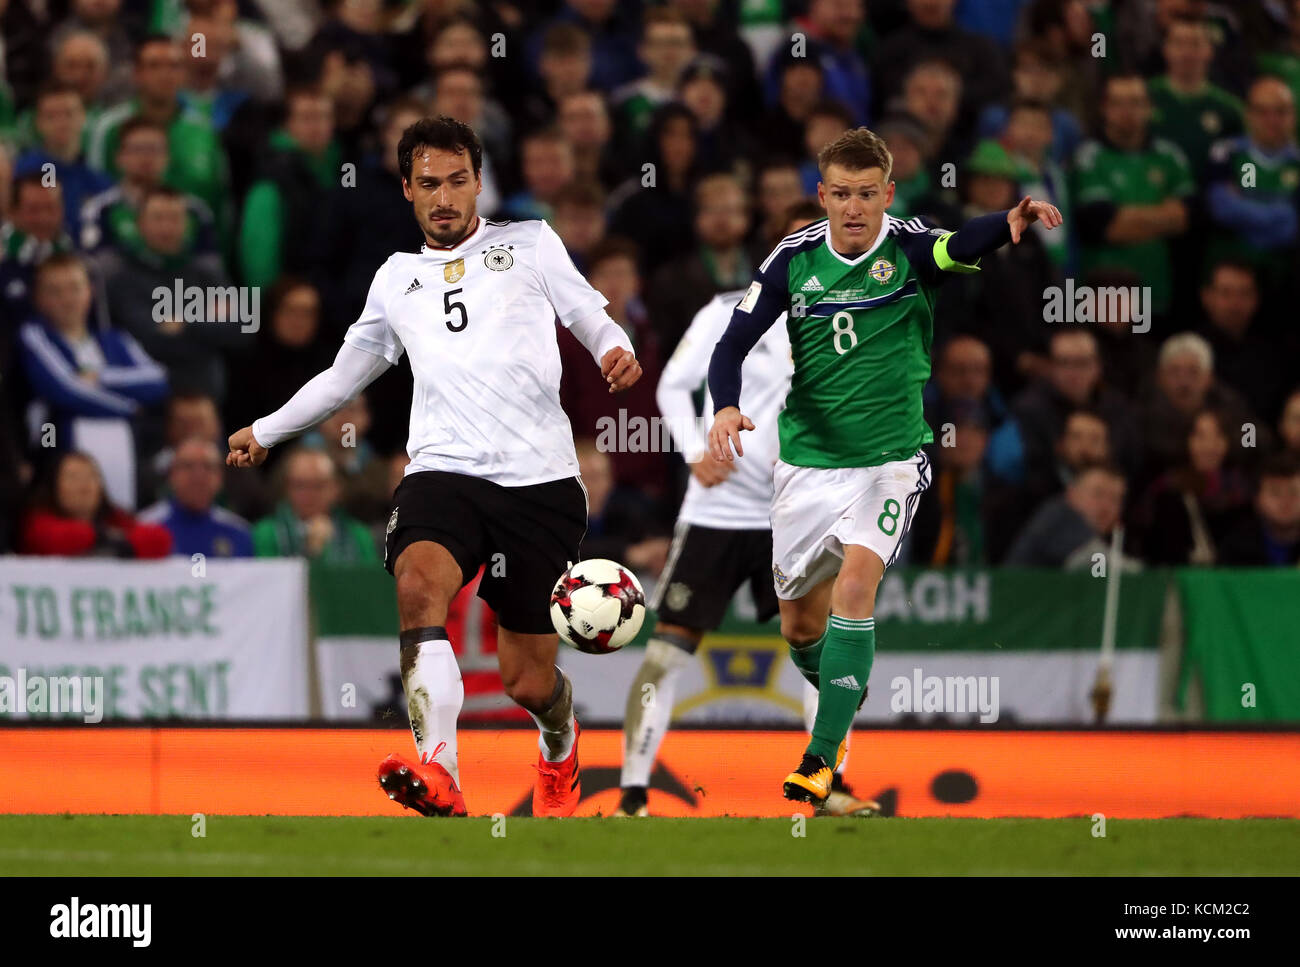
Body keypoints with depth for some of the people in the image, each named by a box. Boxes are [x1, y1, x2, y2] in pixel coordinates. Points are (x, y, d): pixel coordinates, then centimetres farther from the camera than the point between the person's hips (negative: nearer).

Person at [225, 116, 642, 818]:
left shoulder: (530, 244, 14)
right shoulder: (396, 279, 22)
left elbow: (593, 319, 12)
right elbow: (345, 376, 36)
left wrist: (616, 352, -12)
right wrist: (266, 431, 43)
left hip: (539, 478, -2)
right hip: (442, 472, 2)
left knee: (527, 680, -1)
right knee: (420, 584, -33)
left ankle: (560, 746, 38)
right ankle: (439, 775, -48)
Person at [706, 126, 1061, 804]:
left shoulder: (908, 250, -12)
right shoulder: (795, 258, -5)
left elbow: (962, 245, -34)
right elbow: (734, 344, -5)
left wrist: (1010, 225, -56)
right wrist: (726, 407, -25)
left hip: (888, 460, -3)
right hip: (807, 461, 3)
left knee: (855, 583, -25)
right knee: (800, 626, 12)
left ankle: (821, 759, -23)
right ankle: (843, 699, 46)